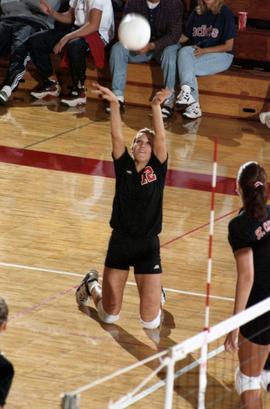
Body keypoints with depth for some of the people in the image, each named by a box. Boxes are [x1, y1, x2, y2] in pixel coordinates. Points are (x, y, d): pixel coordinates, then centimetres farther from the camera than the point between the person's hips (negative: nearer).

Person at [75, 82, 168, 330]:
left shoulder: (157, 168, -3)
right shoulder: (124, 166, 0)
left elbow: (160, 138, -18)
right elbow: (117, 136, -13)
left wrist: (156, 107, -33)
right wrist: (114, 104, -27)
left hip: (148, 247, -1)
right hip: (120, 242, 1)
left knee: (151, 322, -2)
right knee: (110, 316, 12)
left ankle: (156, 292, 34)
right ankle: (92, 285, 46)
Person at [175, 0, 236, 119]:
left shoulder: (225, 13, -6)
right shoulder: (196, 12, 9)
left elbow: (228, 46, -7)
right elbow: (185, 36, 12)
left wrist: (204, 50, -17)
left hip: (221, 55, -5)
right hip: (197, 51, 5)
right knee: (184, 51, -29)